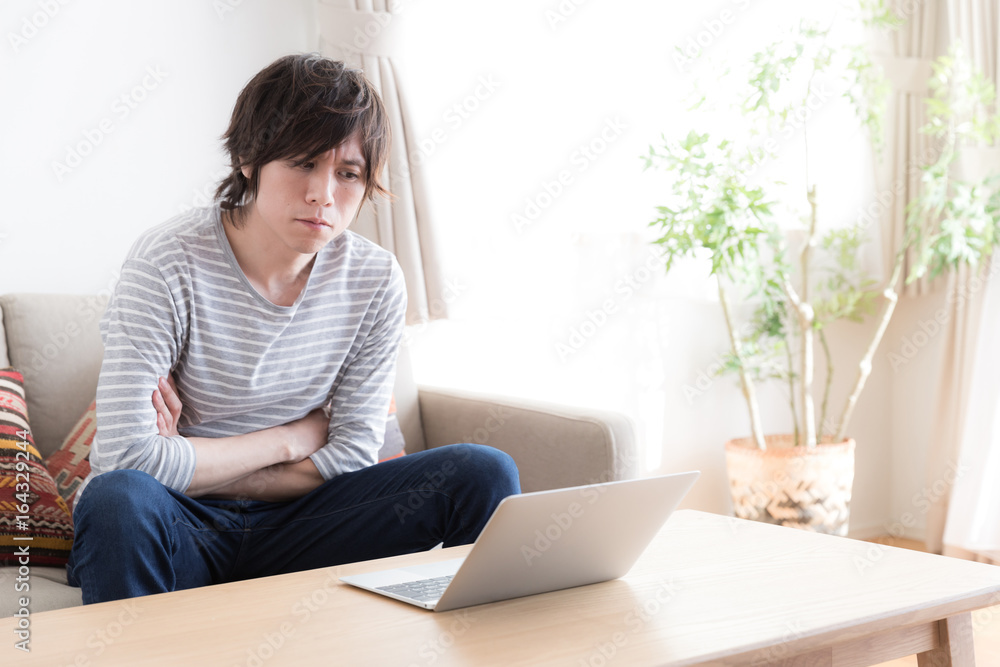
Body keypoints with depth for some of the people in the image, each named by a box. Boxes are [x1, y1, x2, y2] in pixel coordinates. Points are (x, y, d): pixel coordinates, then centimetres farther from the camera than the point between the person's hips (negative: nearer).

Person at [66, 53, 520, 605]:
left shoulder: (376, 281, -4)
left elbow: (353, 459, -4)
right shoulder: (168, 264, -15)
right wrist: (295, 438, -13)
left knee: (483, 473, -16)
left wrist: (192, 465, -13)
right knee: (117, 499, -37)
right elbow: (122, 458, -24)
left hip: (291, 528, 3)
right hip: (184, 531, -3)